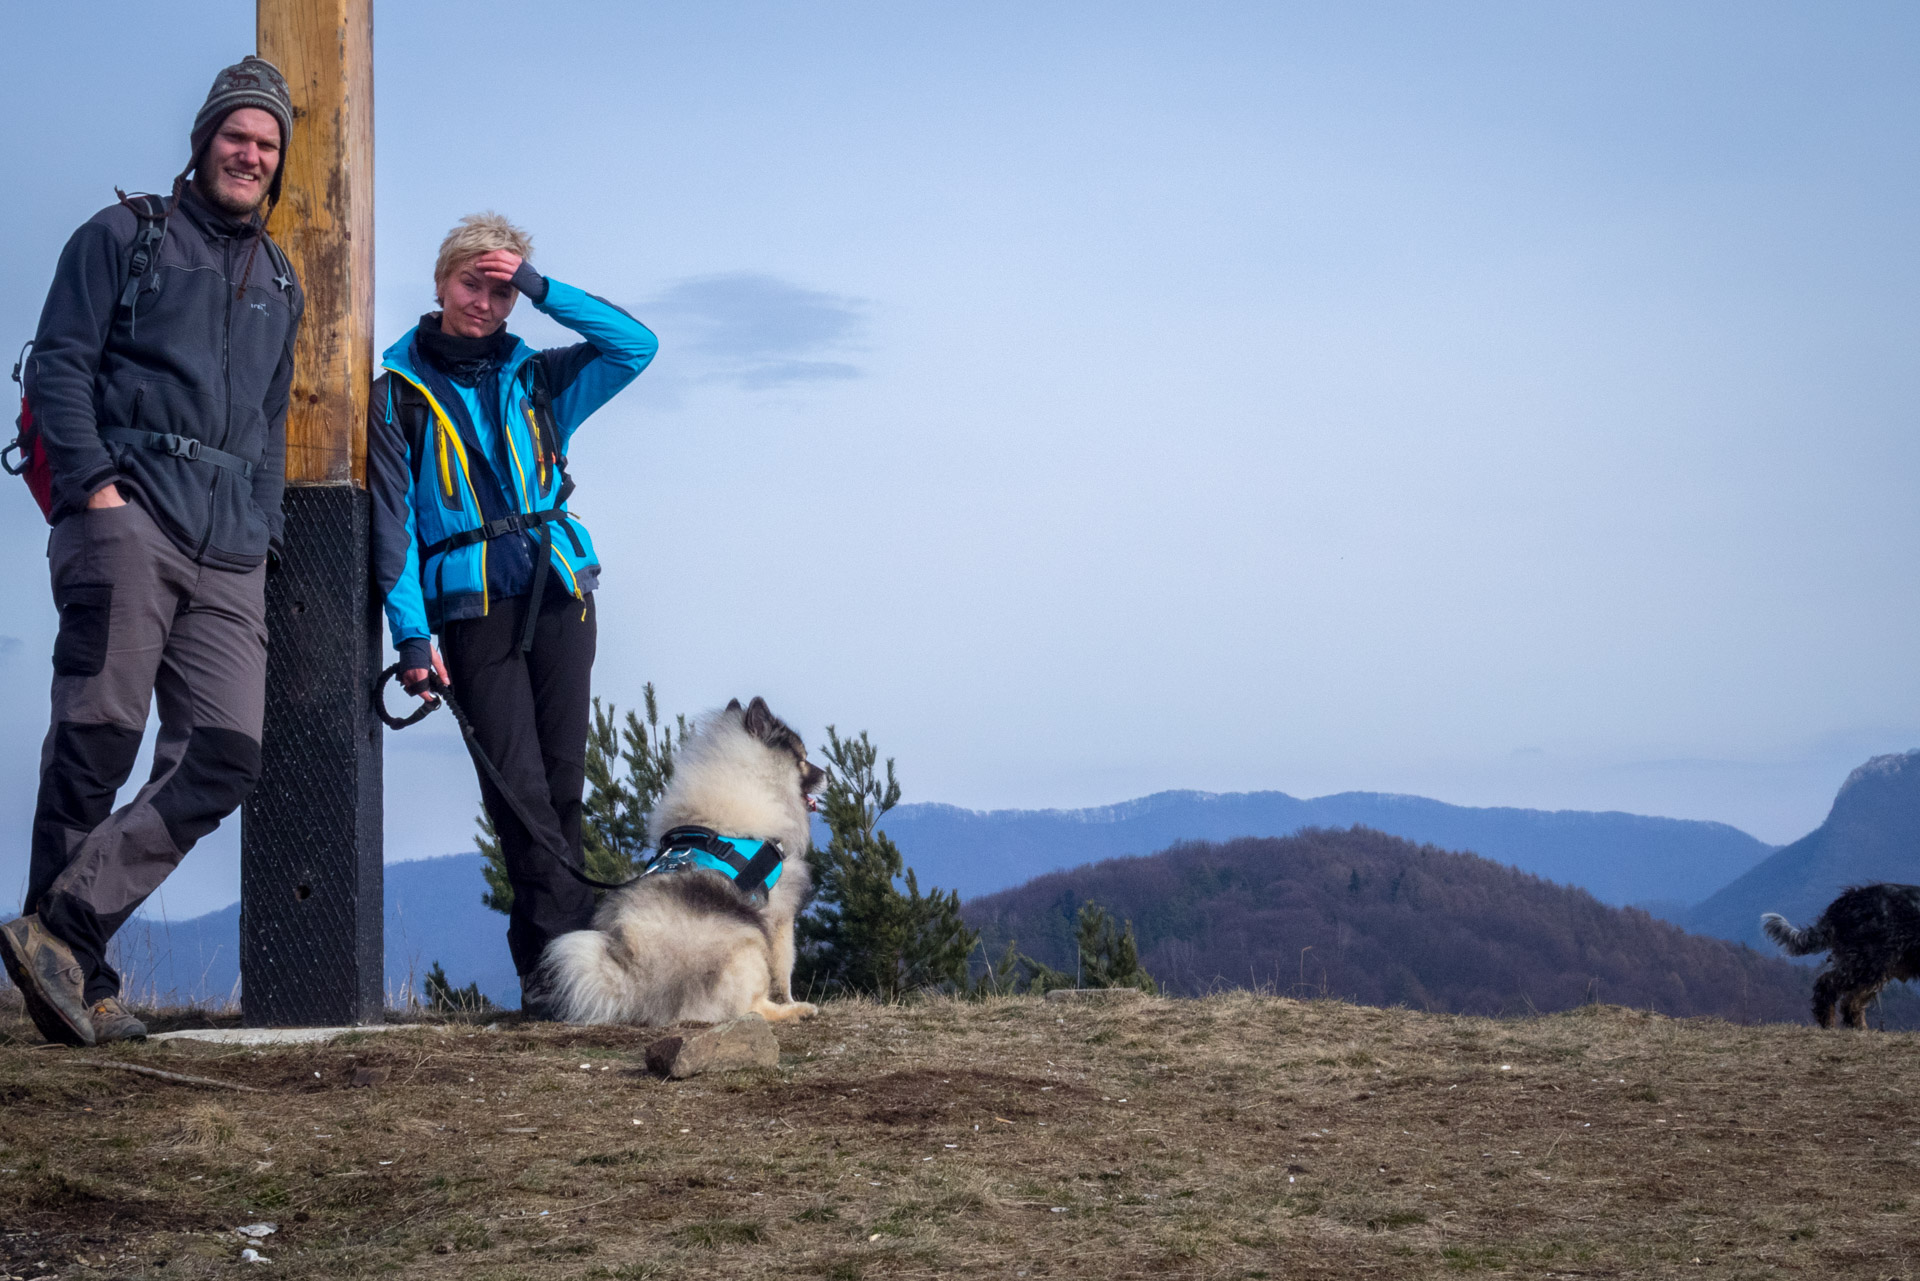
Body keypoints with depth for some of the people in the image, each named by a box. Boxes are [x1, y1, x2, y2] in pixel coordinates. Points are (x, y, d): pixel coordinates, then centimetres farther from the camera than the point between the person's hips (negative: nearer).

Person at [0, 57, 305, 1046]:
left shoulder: (279, 284, 26)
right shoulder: (122, 237, 10)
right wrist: (94, 481, -13)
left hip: (229, 553, 5)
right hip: (131, 511, -5)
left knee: (227, 751, -11)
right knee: (99, 737, -11)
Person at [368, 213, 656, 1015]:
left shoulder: (535, 380, 14)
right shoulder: (399, 392, 7)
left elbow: (636, 345, 6)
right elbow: (392, 521, 1)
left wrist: (541, 287, 0)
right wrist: (411, 633, -9)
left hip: (559, 591, 3)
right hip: (472, 607, -3)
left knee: (561, 784, -1)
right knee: (517, 789, -11)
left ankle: (550, 970, 3)